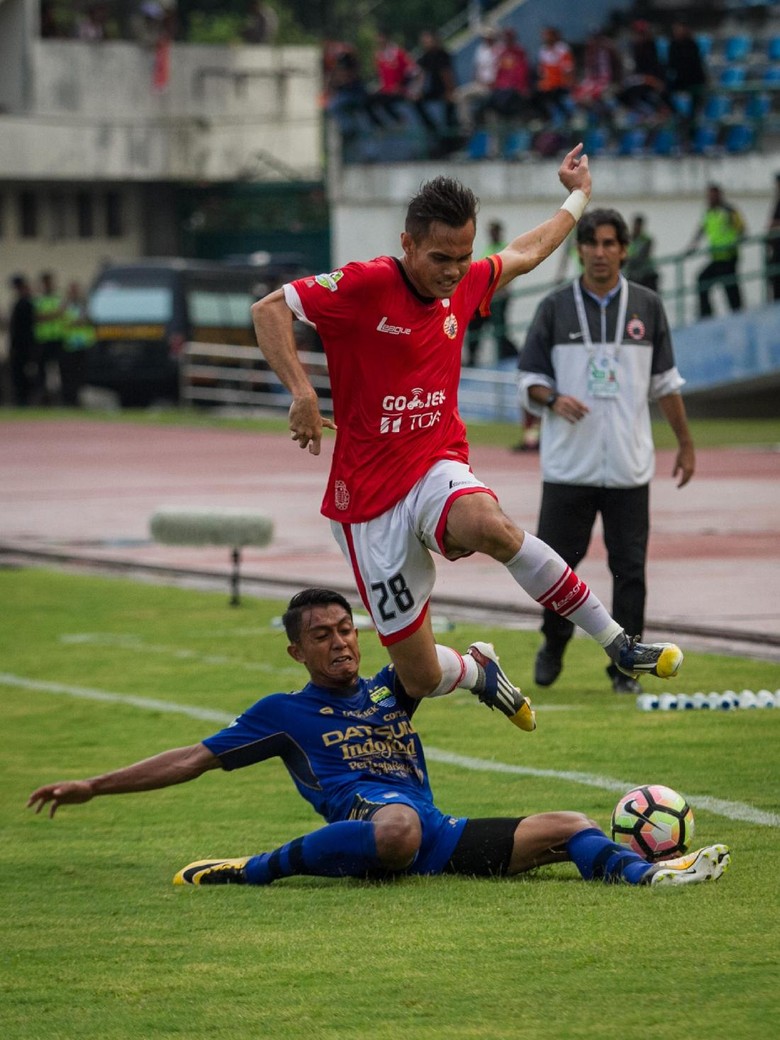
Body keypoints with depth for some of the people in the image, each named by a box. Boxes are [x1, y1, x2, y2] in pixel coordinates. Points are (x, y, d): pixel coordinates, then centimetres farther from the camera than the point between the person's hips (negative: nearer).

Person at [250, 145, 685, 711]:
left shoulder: (465, 284, 6)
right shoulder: (368, 285, -12)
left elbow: (524, 254, 28)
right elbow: (269, 309, -13)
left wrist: (577, 196, 38)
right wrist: (302, 392, -25)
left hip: (438, 471, 3)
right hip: (370, 499, -3)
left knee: (491, 525, -38)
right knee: (422, 678, -5)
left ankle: (618, 642, -28)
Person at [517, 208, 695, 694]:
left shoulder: (647, 306, 7)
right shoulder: (555, 308, 4)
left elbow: (665, 381, 14)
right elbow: (531, 380, 5)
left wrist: (686, 443, 13)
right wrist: (554, 400, -16)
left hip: (628, 467, 1)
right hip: (568, 466, -1)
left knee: (630, 569, -2)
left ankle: (625, 667, 7)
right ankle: (555, 644, 26)